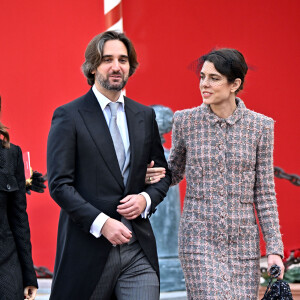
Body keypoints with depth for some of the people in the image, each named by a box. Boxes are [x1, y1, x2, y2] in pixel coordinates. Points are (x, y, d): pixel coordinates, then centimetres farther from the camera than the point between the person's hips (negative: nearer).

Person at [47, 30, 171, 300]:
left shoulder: (145, 116, 13)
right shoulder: (68, 116, -2)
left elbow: (163, 174, 19)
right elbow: (59, 184, -8)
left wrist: (146, 199, -3)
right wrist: (101, 222, -17)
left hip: (138, 249, 4)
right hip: (89, 246, -3)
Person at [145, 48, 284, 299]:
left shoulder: (260, 126, 1)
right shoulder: (186, 121, 1)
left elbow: (264, 193, 4)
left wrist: (274, 248, -1)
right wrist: (155, 175, -7)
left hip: (243, 241, 1)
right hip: (199, 240, -1)